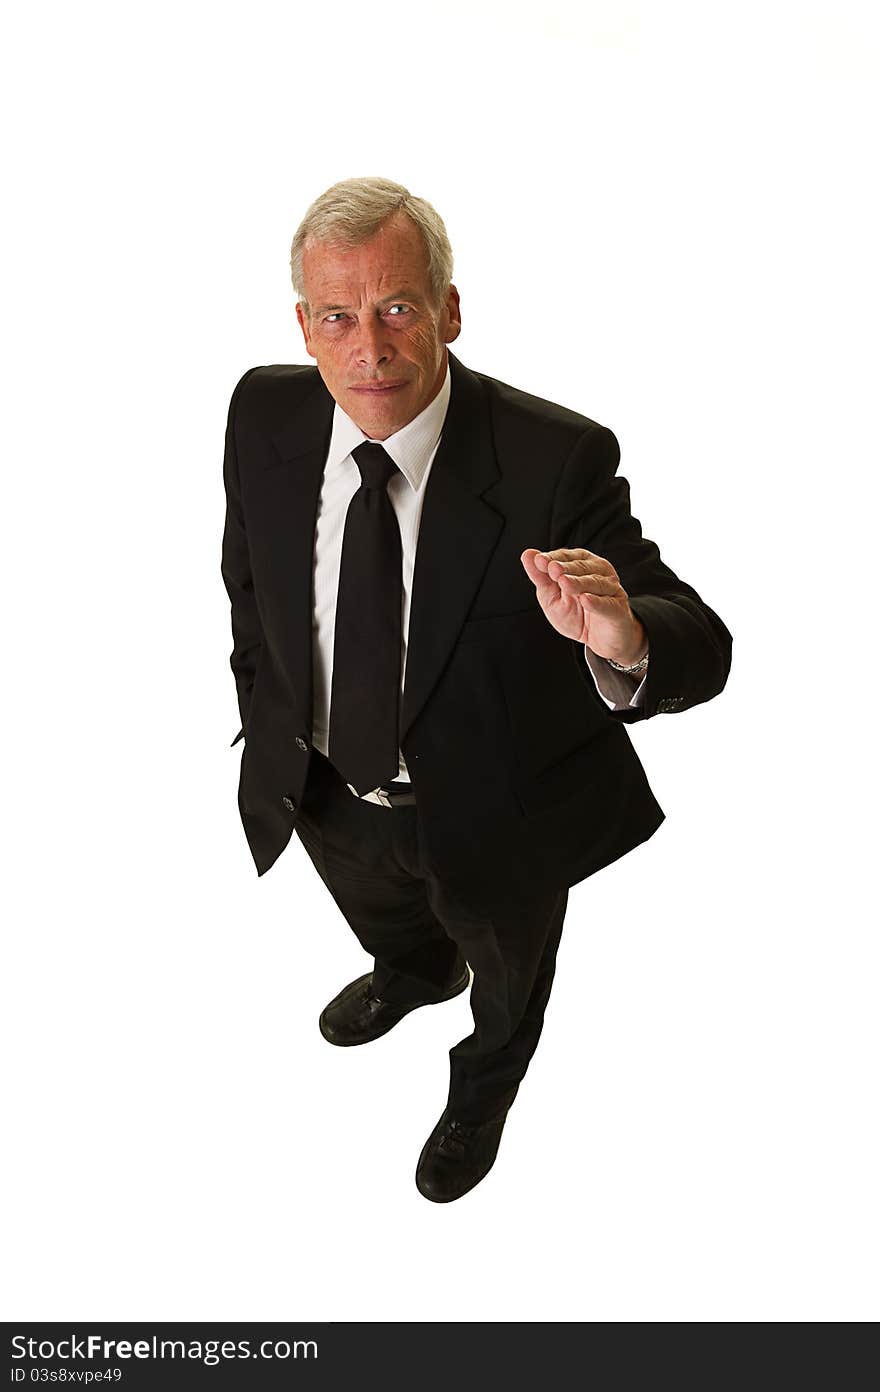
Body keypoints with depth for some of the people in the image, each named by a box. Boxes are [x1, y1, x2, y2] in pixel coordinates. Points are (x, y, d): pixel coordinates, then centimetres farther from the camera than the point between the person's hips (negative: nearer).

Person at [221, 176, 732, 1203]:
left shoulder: (556, 460, -33)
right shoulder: (265, 415, -19)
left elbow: (703, 648, -36)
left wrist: (623, 639, -59)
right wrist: (265, 716, 7)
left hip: (492, 815, -3)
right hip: (325, 795, 4)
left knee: (507, 973, 30)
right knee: (380, 921, 37)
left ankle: (483, 1087, 67)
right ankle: (418, 974, 76)